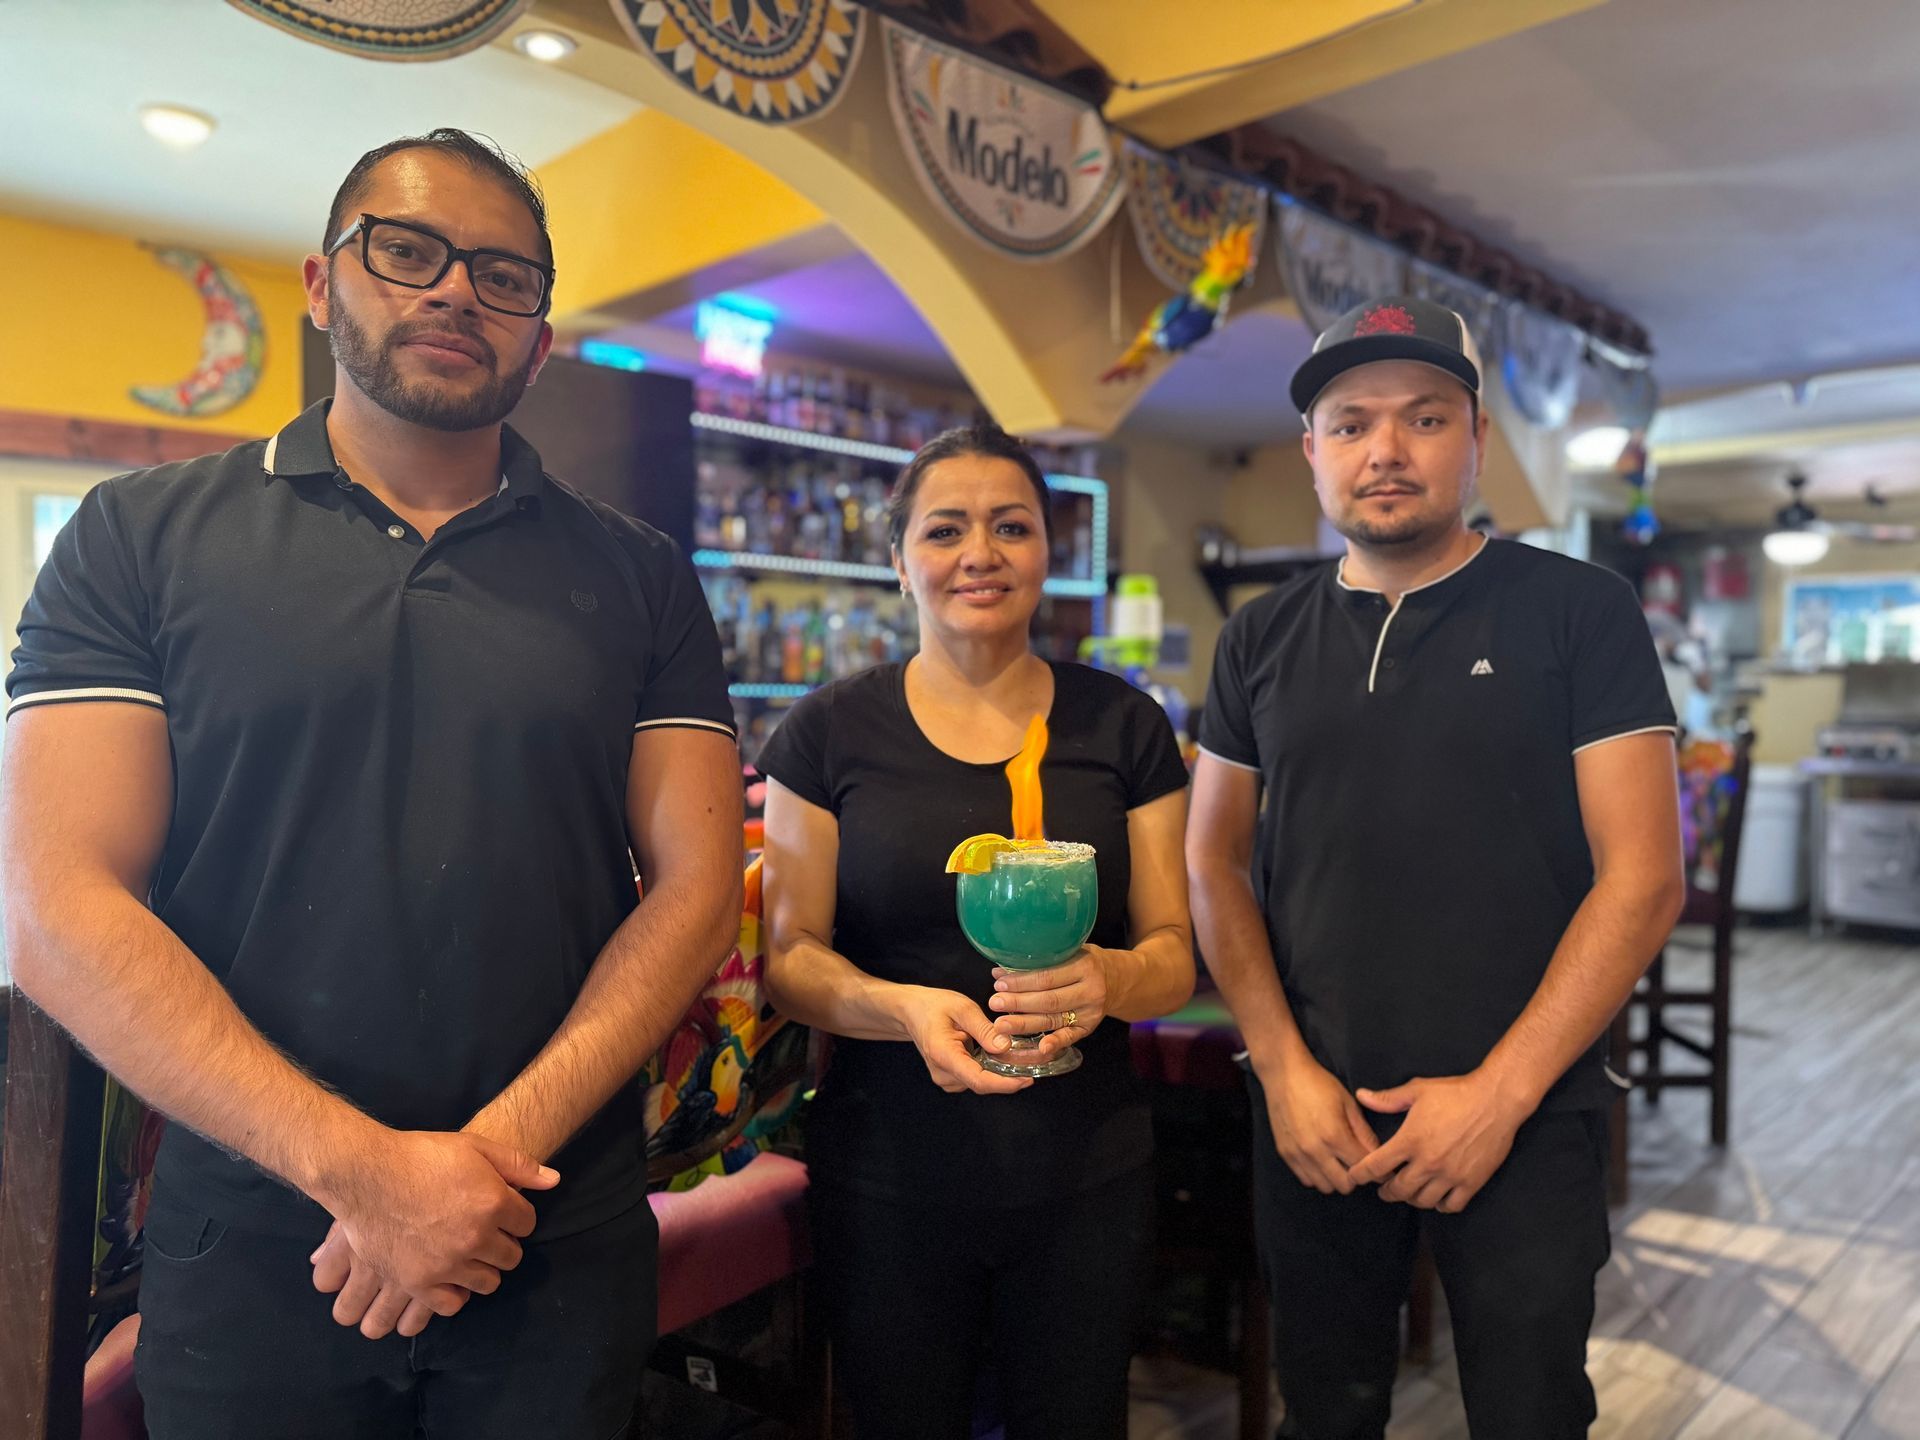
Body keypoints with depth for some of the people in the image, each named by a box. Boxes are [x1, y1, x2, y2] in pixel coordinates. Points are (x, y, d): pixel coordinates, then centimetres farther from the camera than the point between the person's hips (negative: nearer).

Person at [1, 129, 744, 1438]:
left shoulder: (636, 578, 2)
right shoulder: (141, 537, -1)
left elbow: (695, 884, -3)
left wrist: (502, 1144, -14)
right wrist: (363, 1169, -16)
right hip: (250, 1250, 0)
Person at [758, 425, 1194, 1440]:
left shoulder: (1122, 726, 0)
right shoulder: (831, 730, -3)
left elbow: (1175, 953, 2)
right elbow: (788, 954, -3)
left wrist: (1111, 977, -21)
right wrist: (905, 1007, -23)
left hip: (1085, 1176, 1)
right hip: (888, 1174, 0)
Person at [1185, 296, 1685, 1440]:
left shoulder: (1579, 612, -5)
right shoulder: (1263, 640, 4)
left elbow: (1644, 876, -8)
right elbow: (1216, 862, 6)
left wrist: (1500, 1091, -14)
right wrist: (1285, 1069, -5)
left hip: (1525, 1116, -2)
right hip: (1314, 1118, 3)